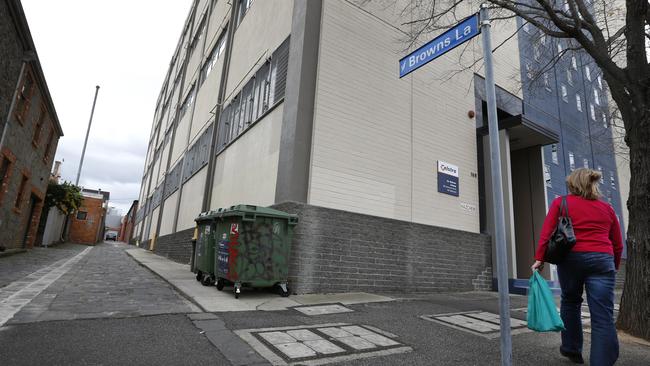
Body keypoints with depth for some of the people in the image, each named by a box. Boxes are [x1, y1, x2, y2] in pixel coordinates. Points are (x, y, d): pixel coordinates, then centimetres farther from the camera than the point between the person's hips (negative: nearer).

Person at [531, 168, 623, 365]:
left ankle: (572, 349, 30)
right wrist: (614, 266, 31)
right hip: (602, 260, 2)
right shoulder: (607, 208, 14)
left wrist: (539, 258, -4)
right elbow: (618, 244, 17)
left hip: (571, 258, -1)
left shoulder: (560, 203, 4)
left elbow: (546, 233, -6)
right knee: (603, 317, 0)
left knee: (570, 302, 19)